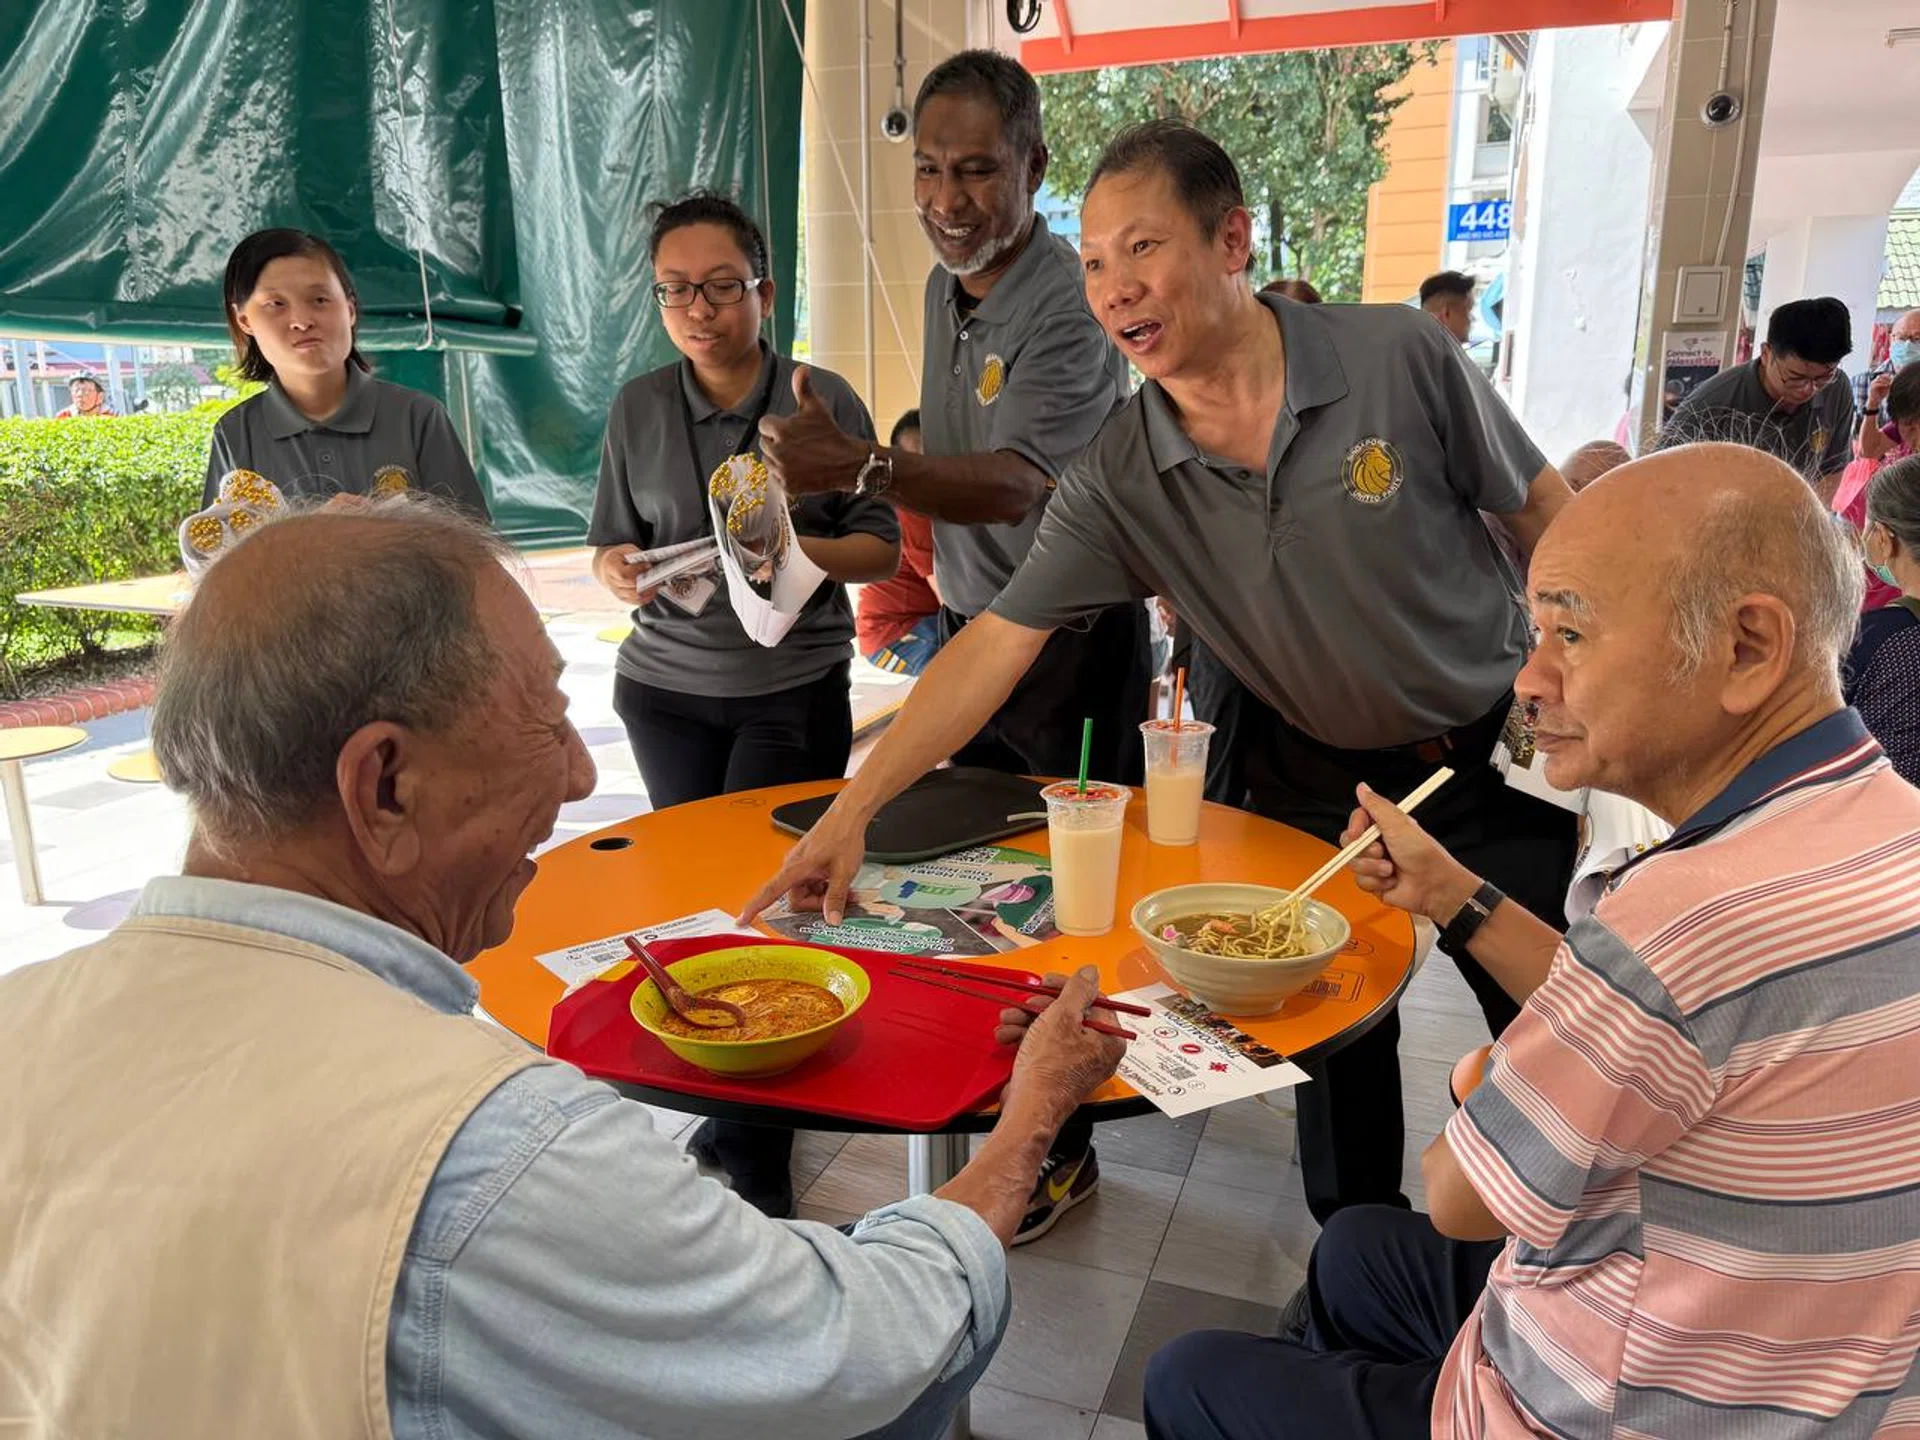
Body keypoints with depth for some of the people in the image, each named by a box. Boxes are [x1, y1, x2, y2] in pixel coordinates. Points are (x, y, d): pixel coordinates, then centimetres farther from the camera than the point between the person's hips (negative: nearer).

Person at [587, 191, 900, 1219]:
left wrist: (797, 548, -20)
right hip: (668, 686, 4)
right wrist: (625, 576, -14)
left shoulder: (823, 398, -3)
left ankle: (754, 1151, 7)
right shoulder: (637, 407, 4)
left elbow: (881, 548, -1)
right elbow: (608, 546, 9)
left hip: (794, 687, -3)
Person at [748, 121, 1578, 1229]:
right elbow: (998, 642, -17)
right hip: (1316, 774, 2)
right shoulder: (1120, 475, -15)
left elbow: (1551, 521, -8)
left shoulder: (1398, 357, -20)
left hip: (1495, 752, -1)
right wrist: (852, 811, -23)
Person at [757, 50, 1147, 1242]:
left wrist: (861, 470, -45)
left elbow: (1016, 484, -32)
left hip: (1070, 638, -8)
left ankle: (1065, 1146, 21)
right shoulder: (946, 286, 7)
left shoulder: (1068, 303, -19)